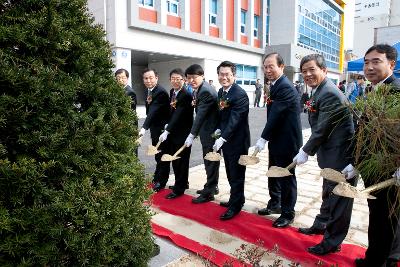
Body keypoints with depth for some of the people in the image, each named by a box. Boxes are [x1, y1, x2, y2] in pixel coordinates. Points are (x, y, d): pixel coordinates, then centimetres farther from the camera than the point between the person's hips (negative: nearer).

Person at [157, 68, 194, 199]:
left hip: (183, 134, -8)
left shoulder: (186, 95, -20)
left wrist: (167, 131, -31)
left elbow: (179, 115, -27)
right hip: (173, 132, 9)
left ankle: (179, 189, 17)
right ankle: (182, 183, 36)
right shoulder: (172, 92, 7)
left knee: (181, 161, 4)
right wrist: (167, 124, 2)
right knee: (174, 160, 18)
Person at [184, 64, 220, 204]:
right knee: (210, 161, 19)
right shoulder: (198, 90, 9)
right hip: (207, 131, 10)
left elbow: (201, 115, -23)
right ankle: (212, 186, 33)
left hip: (211, 132, -10)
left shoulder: (206, 91, -21)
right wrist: (195, 102, -8)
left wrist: (192, 135, -22)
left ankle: (209, 192, 12)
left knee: (210, 162, 1)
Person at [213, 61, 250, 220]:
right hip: (226, 139, 8)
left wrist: (222, 138, -31)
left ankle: (235, 206, 19)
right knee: (231, 174, 20)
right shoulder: (221, 92, 8)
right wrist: (219, 129, 1)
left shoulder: (240, 94, -20)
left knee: (237, 175, 5)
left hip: (237, 141, -8)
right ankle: (236, 199, 37)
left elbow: (235, 119, -27)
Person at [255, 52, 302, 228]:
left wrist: (263, 138, -21)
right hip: (276, 140, 10)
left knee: (286, 177, 4)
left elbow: (275, 115, -24)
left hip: (286, 141, -10)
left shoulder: (285, 87, -21)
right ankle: (274, 204, 39)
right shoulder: (275, 86, 11)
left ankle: (287, 213, 21)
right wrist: (267, 138, 10)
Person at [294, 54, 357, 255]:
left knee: (338, 197, 4)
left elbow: (322, 128, -22)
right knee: (328, 192, 25)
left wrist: (305, 151, -13)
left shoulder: (330, 94, -22)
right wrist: (308, 149, 6)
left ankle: (332, 242, 19)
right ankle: (321, 225, 44)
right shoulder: (317, 91, 9)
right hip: (329, 153, 10)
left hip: (341, 155, -10)